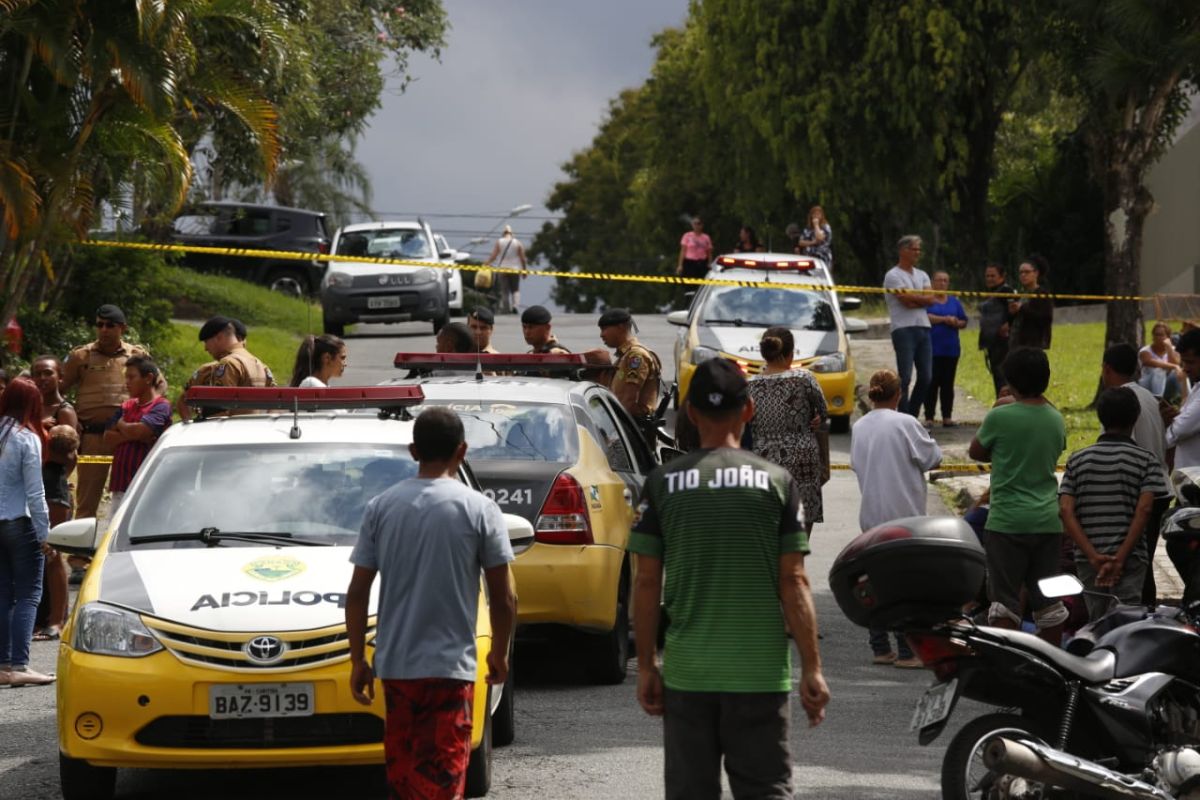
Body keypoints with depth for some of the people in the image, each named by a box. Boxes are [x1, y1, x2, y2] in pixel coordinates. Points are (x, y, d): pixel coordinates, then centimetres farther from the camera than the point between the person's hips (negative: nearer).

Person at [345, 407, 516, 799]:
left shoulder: (381, 507, 2)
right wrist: (499, 653, 13)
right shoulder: (479, 509, -6)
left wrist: (358, 660, 11)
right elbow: (503, 597, -3)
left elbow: (357, 594, 3)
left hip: (394, 664, 4)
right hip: (450, 664, -4)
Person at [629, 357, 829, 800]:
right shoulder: (776, 482, -3)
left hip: (687, 669, 1)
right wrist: (812, 668, 0)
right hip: (761, 671, -1)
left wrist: (645, 665, 8)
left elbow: (646, 583, 0)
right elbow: (793, 582, -5)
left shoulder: (663, 483, -1)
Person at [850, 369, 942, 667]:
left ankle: (880, 648, 13)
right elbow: (932, 458, -7)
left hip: (871, 515, 6)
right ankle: (907, 651, -4)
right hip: (904, 514, -6)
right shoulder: (905, 424, -14)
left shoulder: (859, 427, 5)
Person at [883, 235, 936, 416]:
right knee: (904, 377, -10)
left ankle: (912, 415, 16)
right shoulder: (893, 276, -2)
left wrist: (913, 297, -8)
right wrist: (923, 297, 2)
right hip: (904, 329, -7)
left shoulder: (922, 275, 19)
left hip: (923, 329, 7)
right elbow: (906, 300, -13)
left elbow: (931, 300, 4)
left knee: (925, 377, 5)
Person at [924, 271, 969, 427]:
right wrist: (944, 319, -16)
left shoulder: (954, 302, 15)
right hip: (932, 348, -4)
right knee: (932, 383, -6)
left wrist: (956, 323, -8)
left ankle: (947, 417, 7)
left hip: (951, 348, 4)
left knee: (948, 383, 4)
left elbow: (964, 322, 14)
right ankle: (929, 417, -4)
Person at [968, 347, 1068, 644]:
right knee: (1048, 600, 11)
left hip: (1007, 521, -5)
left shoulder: (1000, 418, -12)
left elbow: (976, 451, 3)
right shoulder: (1056, 419, 4)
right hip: (1047, 520, 5)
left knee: (1004, 600, -2)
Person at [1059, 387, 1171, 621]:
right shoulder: (1145, 459, 0)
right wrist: (1120, 559, -12)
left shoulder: (1077, 460, 8)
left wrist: (1093, 556, -7)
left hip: (1088, 558, 3)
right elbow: (1143, 510, -10)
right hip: (1130, 558, -3)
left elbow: (1066, 511, -1)